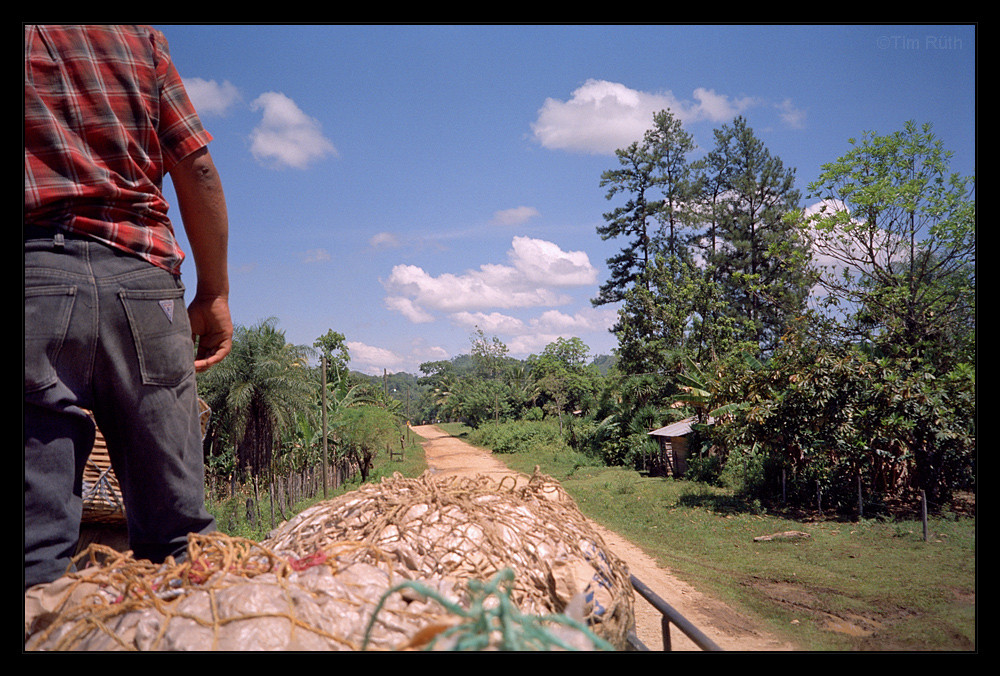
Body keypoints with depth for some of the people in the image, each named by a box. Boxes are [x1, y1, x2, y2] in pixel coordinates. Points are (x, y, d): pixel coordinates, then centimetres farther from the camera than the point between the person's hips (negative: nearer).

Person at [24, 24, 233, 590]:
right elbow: (197, 168, 11)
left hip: (37, 268, -2)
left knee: (36, 541, -3)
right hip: (143, 276, 3)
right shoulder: (141, 34, 20)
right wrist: (215, 295, 13)